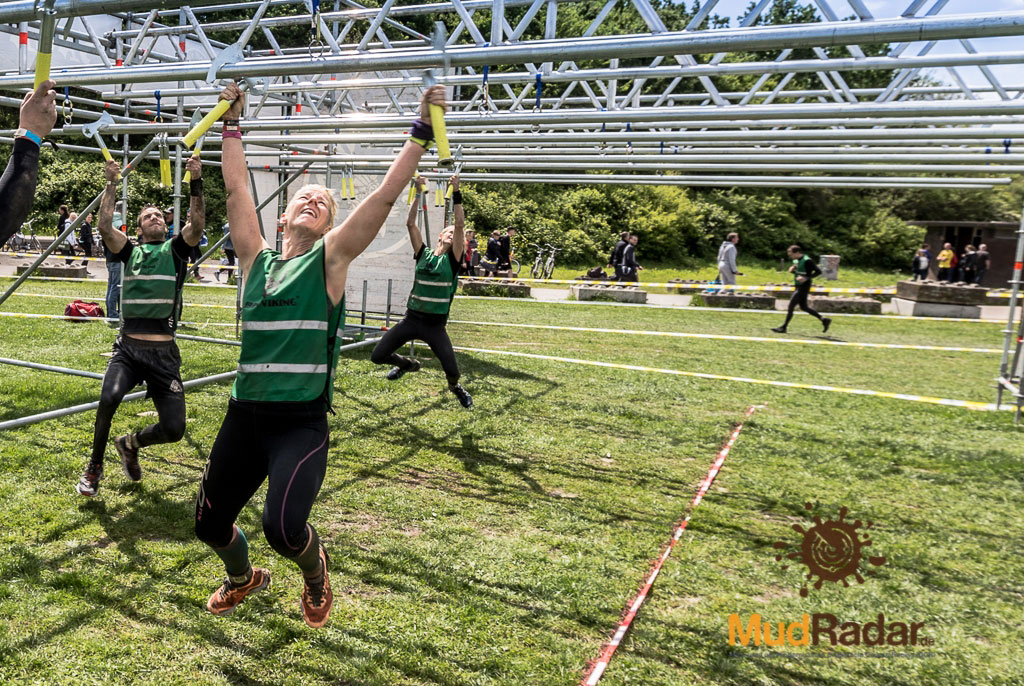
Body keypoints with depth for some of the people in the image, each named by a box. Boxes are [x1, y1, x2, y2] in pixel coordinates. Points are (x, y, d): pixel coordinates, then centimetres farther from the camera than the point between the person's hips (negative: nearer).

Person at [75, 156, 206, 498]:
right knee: (108, 398, -29)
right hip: (128, 348, 0)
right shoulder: (130, 251, 13)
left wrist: (196, 183, -17)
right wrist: (112, 184, -8)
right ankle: (94, 466, -2)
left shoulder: (175, 249, 10)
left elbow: (198, 226, -9)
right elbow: (105, 228, -5)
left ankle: (130, 444, 30)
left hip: (164, 354, 0)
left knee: (174, 429, -5)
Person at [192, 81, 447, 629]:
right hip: (244, 418, 5)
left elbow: (387, 195, -6)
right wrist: (231, 123, 18)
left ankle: (315, 572, 17)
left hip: (301, 423, -4)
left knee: (284, 529, -22)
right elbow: (236, 190, 12)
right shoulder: (256, 259, 9)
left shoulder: (331, 258, 0)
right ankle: (243, 578, 51)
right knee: (209, 524, 15)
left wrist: (421, 132, -7)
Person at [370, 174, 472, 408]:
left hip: (435, 325, -3)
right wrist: (419, 194, -2)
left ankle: (455, 387, 26)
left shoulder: (452, 260, -1)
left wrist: (456, 194, -13)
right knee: (377, 356, -1)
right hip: (411, 319, 3)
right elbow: (410, 224, 1)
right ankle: (407, 364, 33)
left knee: (452, 370, -14)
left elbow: (461, 224, -11)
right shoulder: (423, 254, 6)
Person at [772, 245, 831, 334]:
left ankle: (783, 327, 0)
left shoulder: (807, 261, -18)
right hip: (798, 287, 10)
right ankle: (824, 320, 23)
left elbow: (818, 271, -19)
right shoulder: (796, 260, 8)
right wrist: (792, 270, 1)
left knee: (791, 306, -7)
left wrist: (806, 278, -28)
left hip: (803, 287, -10)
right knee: (804, 307, 15)